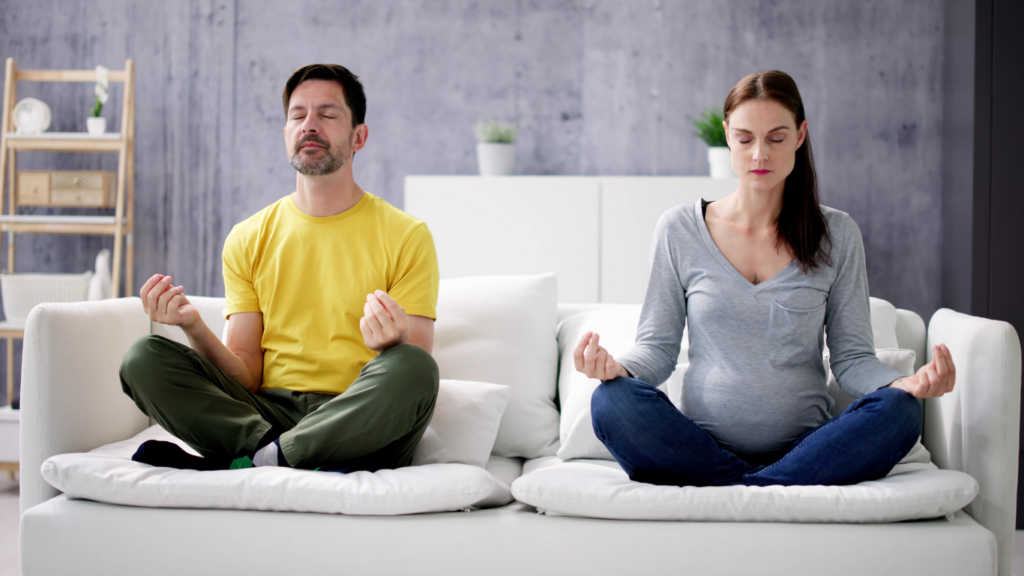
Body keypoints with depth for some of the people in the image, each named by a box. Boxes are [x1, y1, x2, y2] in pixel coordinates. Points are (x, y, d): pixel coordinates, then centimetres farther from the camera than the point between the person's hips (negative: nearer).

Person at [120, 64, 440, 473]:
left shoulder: (405, 237, 5)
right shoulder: (248, 240, 14)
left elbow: (415, 375, 0)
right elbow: (247, 377, 8)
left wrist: (394, 347, -24)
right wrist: (195, 328, -11)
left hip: (362, 423, -2)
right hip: (269, 414, 2)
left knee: (408, 367, -35)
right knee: (143, 358, -18)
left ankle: (253, 461, -25)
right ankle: (297, 461, -27)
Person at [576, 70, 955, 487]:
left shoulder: (837, 235, 9)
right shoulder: (679, 230, 7)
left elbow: (852, 356, 7)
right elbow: (658, 345, 7)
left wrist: (907, 383, -15)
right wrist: (618, 368, -17)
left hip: (805, 449, 1)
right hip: (704, 448, 0)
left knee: (898, 411, -29)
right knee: (613, 401, -30)